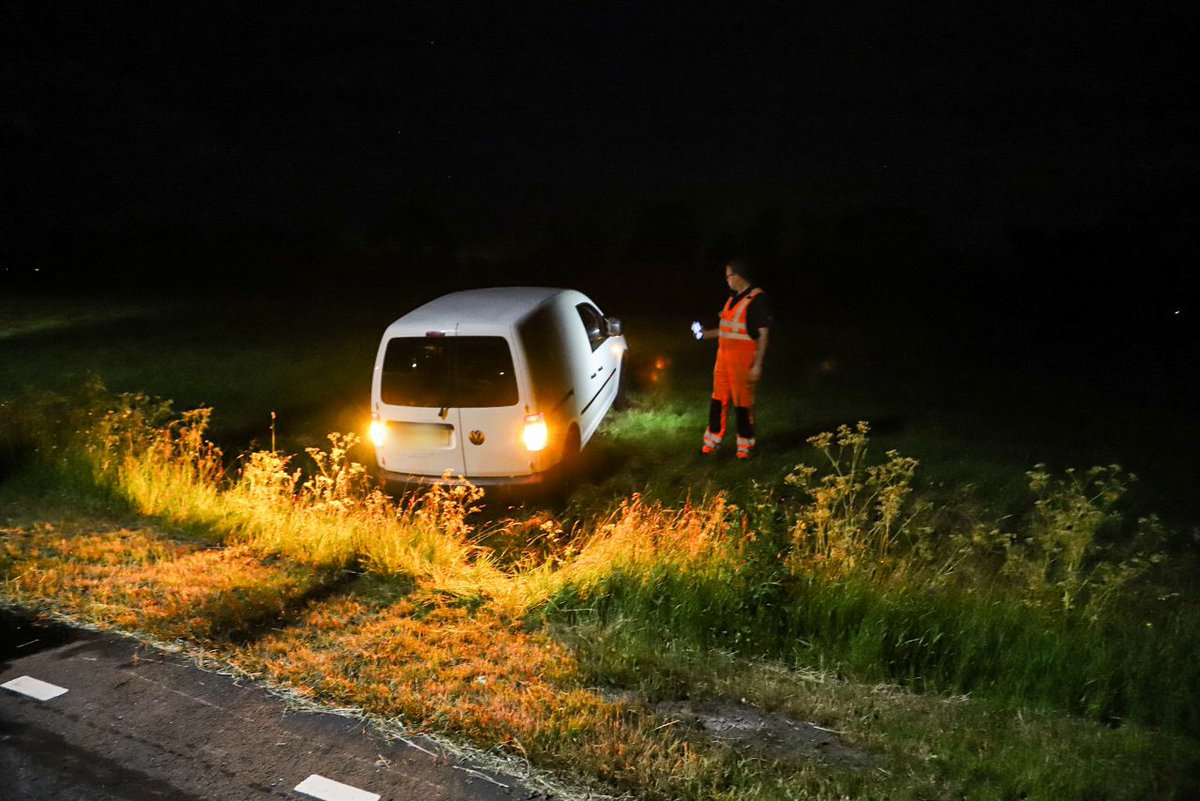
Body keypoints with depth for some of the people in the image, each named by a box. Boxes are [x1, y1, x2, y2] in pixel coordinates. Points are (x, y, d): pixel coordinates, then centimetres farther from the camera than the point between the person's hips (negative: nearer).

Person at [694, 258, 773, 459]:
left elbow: (764, 334, -13)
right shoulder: (733, 297, 14)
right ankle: (712, 442, 20)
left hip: (743, 359, -8)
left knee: (743, 403, 0)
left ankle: (745, 446, 12)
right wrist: (706, 334, 18)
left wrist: (758, 365, -17)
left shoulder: (757, 299, -12)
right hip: (724, 356, 8)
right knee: (719, 400, 11)